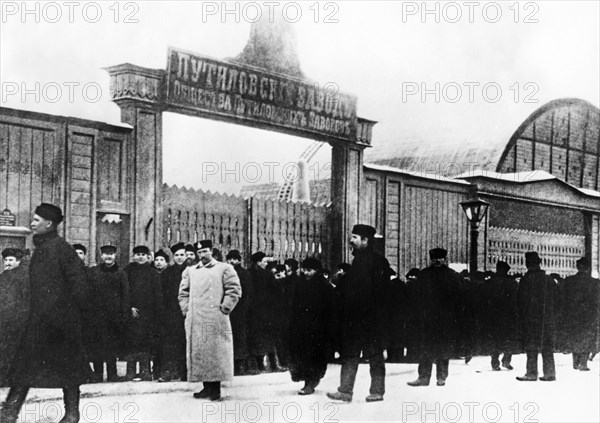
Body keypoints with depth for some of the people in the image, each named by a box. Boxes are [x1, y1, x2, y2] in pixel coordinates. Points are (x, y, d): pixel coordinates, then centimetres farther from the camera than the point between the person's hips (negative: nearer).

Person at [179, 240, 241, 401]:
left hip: (216, 319, -4)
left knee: (216, 351, -5)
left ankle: (216, 389, -2)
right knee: (199, 352, 3)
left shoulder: (224, 269, 5)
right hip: (195, 320, 4)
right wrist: (186, 309, 7)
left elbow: (234, 290, -1)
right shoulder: (190, 271, 18)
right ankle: (207, 387, 9)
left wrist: (224, 308, -8)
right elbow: (183, 293, 21)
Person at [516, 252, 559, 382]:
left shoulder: (526, 279, -7)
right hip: (548, 319, 5)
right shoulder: (550, 280, 8)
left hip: (531, 319, -5)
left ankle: (531, 373, -4)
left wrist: (522, 320, 0)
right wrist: (552, 316, 17)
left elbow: (521, 301, -7)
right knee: (548, 348, 8)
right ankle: (549, 373, 9)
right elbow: (555, 301, 12)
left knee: (531, 347, -2)